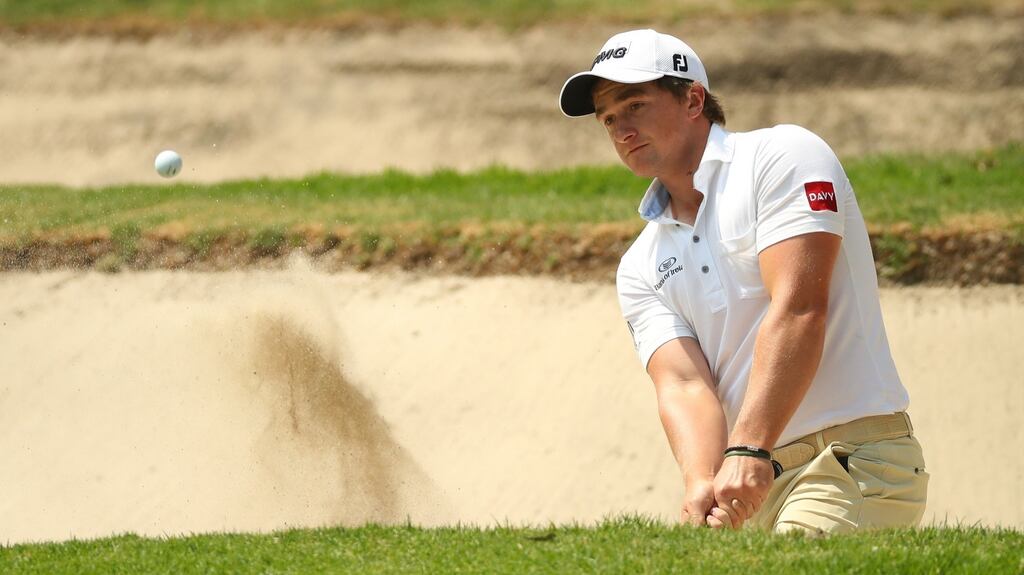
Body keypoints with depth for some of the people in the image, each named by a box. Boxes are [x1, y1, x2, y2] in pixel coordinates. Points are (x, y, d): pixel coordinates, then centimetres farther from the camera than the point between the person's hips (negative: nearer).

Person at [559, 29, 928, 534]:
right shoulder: (641, 269, 17)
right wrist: (703, 484, -21)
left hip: (856, 459, -6)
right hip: (750, 492, 6)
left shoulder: (782, 156, 0)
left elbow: (798, 309, -13)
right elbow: (684, 384, 1)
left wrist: (749, 451, -23)